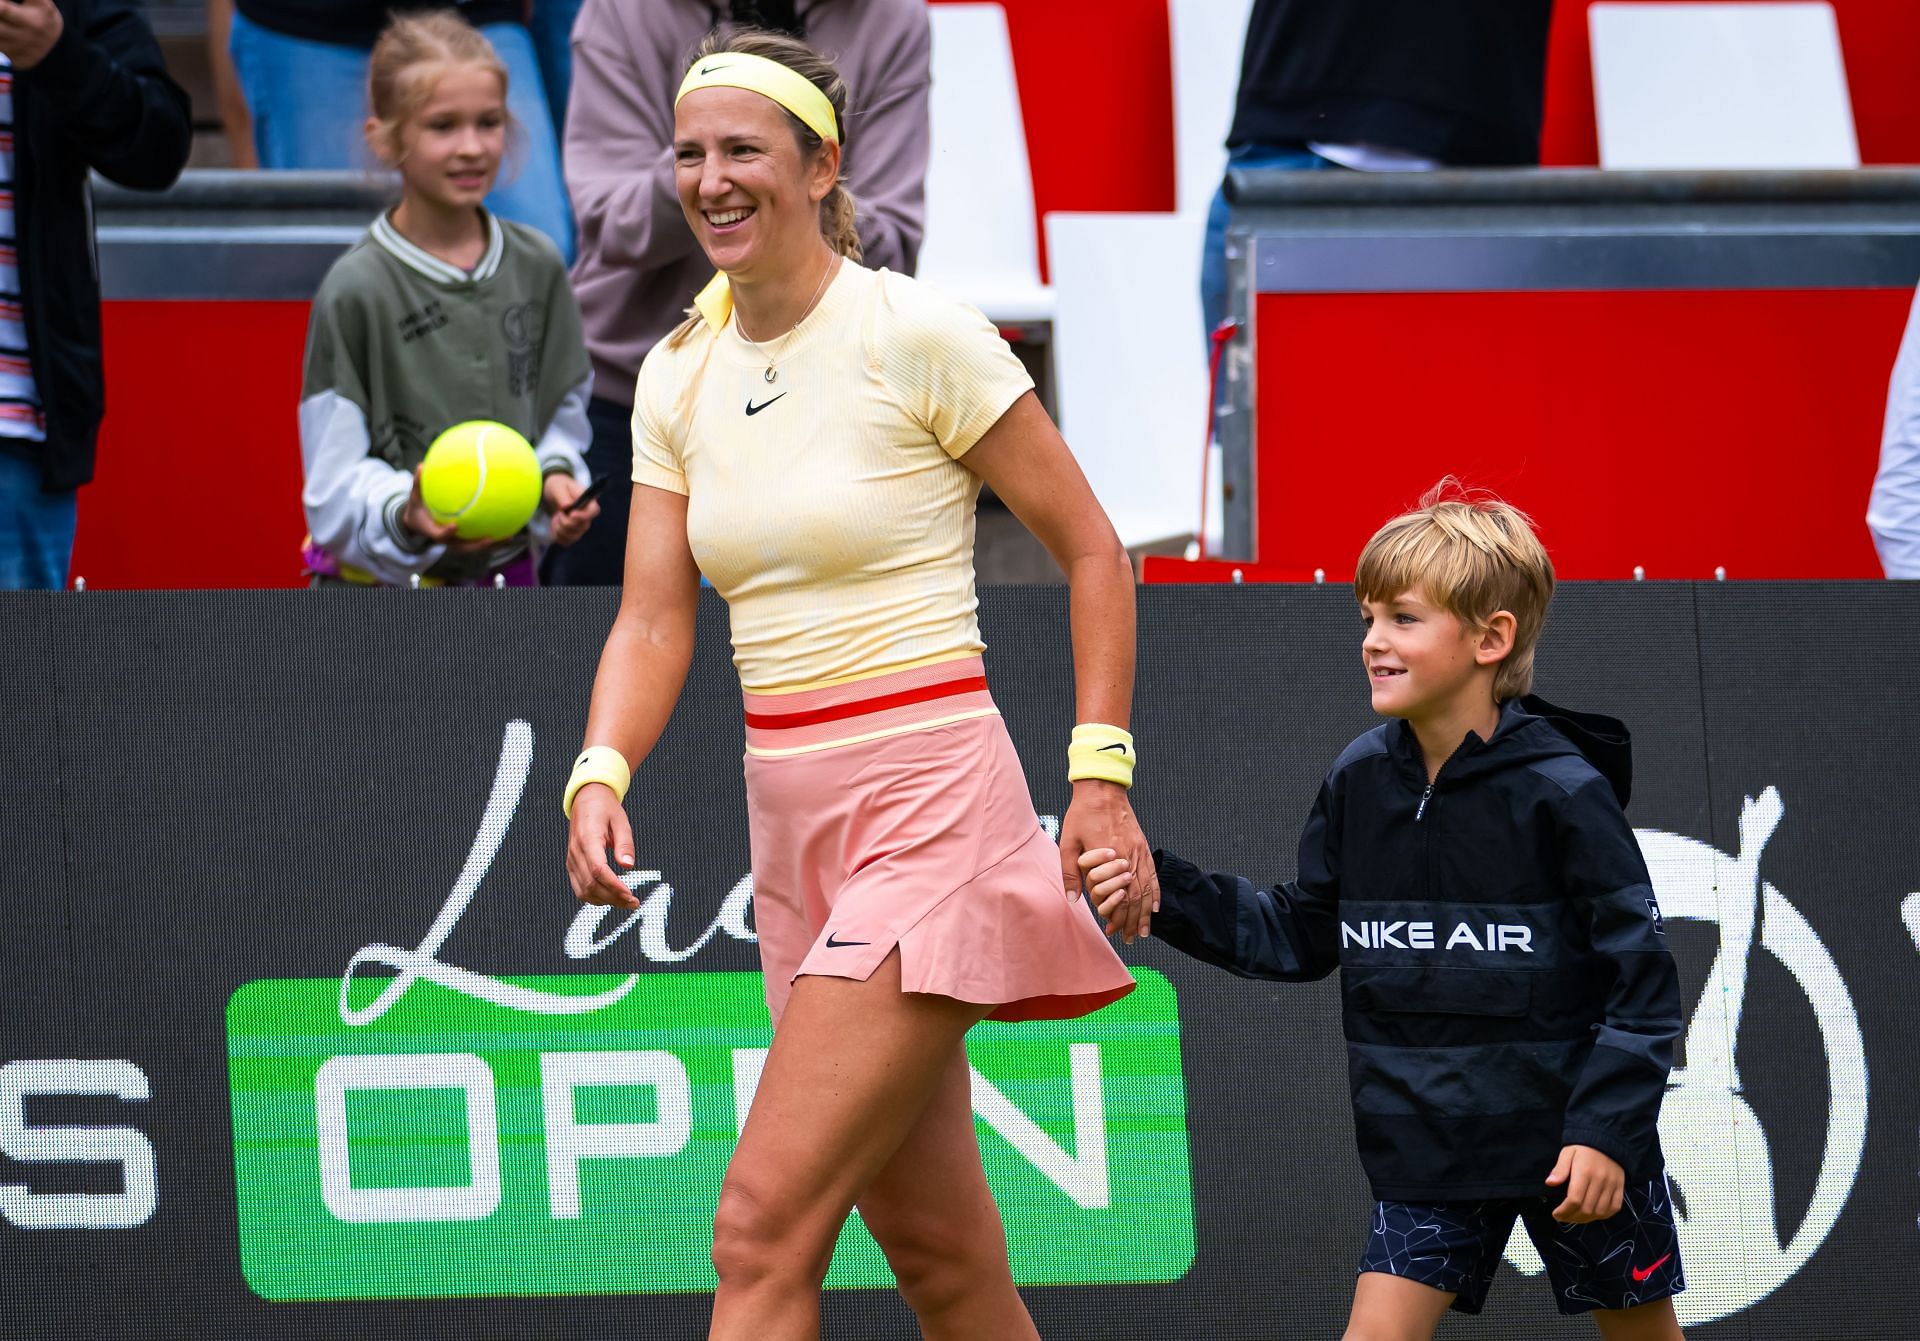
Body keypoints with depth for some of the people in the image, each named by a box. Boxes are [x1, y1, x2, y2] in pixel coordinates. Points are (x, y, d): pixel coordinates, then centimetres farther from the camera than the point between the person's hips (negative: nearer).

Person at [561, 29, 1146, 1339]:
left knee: (763, 1229, -15)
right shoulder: (679, 377, 9)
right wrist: (600, 778, -12)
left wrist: (1100, 773, -9)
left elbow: (1092, 551, -3)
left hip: (929, 807, -7)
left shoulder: (921, 335, -9)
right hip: (792, 822, 7)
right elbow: (653, 621, 6)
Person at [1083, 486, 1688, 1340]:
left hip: (1576, 1141, -4)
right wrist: (1164, 893, -1)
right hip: (1430, 1142, 4)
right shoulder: (1359, 782, 1)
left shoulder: (1562, 794, -15)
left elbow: (1642, 973, -13)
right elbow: (1302, 937, 10)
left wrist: (1608, 1128, -18)